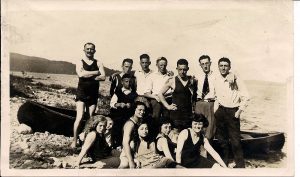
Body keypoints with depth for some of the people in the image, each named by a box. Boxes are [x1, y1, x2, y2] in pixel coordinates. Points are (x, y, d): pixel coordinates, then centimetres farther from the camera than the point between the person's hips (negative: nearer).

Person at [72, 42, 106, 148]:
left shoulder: (98, 63, 8)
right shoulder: (80, 63, 4)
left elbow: (103, 77, -6)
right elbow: (81, 74, -18)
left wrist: (88, 76, -14)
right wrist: (96, 72, -11)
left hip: (93, 94, 3)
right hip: (81, 93, -3)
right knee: (79, 117, -11)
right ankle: (74, 140, -5)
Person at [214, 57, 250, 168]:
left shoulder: (235, 79, -10)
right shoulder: (216, 80, 4)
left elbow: (245, 97, -7)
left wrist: (239, 111, -10)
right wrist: (216, 109, 10)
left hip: (232, 112, -4)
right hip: (220, 111, 5)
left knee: (235, 140, -4)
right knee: (221, 139, 13)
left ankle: (240, 165, 10)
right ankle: (223, 163, 29)